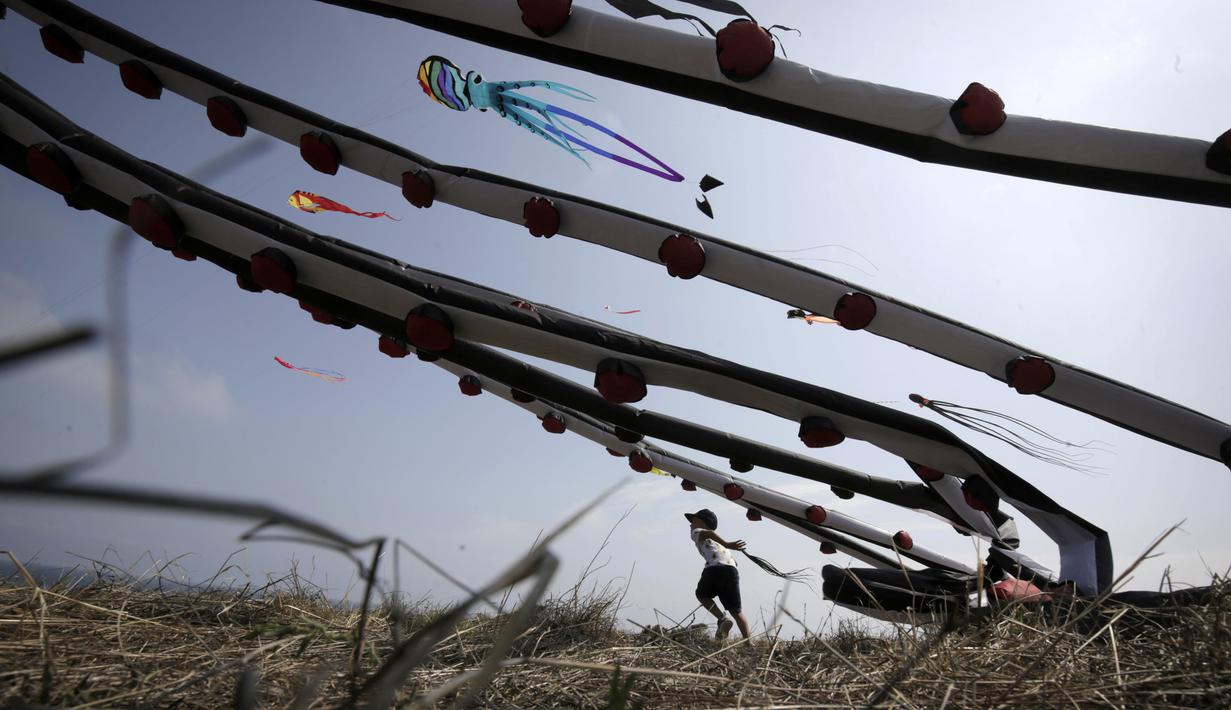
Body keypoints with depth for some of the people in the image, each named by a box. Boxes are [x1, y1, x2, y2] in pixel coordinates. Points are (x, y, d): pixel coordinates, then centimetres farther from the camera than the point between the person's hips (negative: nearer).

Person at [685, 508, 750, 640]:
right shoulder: (717, 541, 37)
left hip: (715, 568, -5)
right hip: (732, 571, 5)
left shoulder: (696, 532, 18)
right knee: (737, 612, 16)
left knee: (702, 594, 24)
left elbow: (708, 533, -5)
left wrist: (726, 544, -18)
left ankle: (722, 619, 4)